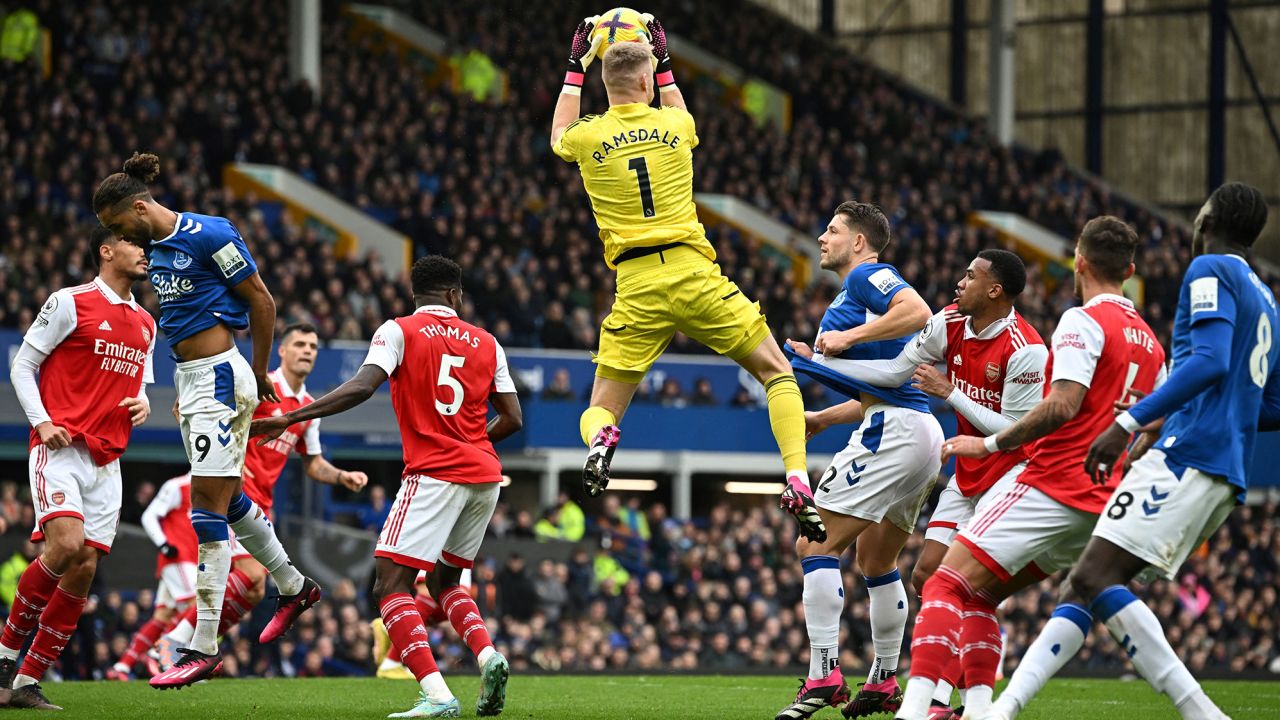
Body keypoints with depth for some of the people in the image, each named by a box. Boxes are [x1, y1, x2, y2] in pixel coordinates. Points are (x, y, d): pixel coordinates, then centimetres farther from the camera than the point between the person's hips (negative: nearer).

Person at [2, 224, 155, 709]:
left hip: (107, 461, 6)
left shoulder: (145, 325, 18)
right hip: (60, 447, -6)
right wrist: (42, 422, -13)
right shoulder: (71, 303, -1)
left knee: (83, 570, -3)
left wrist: (143, 403, 6)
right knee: (66, 544, -25)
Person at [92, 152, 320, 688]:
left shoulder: (209, 236, -16)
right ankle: (294, 588, 39)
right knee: (226, 499, 20)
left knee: (208, 509, -9)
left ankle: (204, 647, -9)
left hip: (219, 378, -9)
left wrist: (259, 372, -1)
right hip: (189, 378, 9)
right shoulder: (155, 248, 10)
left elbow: (261, 302, -10)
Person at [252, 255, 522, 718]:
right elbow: (512, 419, 12)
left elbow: (362, 387, -16)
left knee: (391, 584, -7)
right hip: (485, 476, 6)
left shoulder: (399, 332, 0)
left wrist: (289, 418, -15)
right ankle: (488, 655, -3)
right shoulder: (486, 344, 13)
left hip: (433, 474, -6)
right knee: (444, 581, 23)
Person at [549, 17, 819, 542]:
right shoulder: (672, 124, 5)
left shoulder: (588, 137, 4)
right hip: (694, 275, 0)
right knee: (778, 374, 11)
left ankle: (600, 441, -26)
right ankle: (797, 484, -9)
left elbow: (559, 136, 33)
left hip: (637, 289, 0)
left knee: (601, 410, 12)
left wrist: (575, 69, 38)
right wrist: (664, 62, 40)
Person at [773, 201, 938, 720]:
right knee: (876, 562, 22)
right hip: (921, 432, 11)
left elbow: (919, 313, -22)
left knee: (816, 543, -11)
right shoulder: (850, 297, 27)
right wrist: (823, 419, 23)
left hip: (893, 429, -11)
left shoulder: (867, 276, -2)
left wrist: (849, 337, -20)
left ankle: (823, 676, -17)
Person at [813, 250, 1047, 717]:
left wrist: (950, 393, -22)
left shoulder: (1024, 349, -23)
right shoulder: (950, 323, -2)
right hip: (968, 473, 8)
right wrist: (818, 362, 0)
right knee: (928, 576, 2)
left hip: (1012, 474, -8)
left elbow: (1015, 431, -21)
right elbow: (895, 372, 5)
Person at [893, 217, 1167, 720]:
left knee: (948, 585, -13)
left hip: (1052, 485, -9)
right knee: (980, 594, 18)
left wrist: (990, 444, -13)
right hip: (1102, 503, 9)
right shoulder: (1150, 343, 18)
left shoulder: (1083, 321, -8)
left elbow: (1063, 405, -20)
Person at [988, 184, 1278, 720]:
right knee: (1083, 585, 7)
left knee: (1095, 577, -19)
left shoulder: (1210, 270, -2)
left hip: (1187, 453, -10)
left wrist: (1128, 422, -22)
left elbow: (1210, 361, -19)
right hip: (1225, 475, 10)